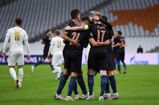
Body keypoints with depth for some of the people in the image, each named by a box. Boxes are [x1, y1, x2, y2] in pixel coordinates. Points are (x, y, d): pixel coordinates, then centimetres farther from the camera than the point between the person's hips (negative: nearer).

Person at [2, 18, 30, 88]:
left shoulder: (10, 30, -1)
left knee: (11, 67, 4)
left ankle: (15, 79, -23)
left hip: (12, 51, -2)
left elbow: (6, 41, -6)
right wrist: (28, 54, 10)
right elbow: (26, 44, 3)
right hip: (20, 51, 2)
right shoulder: (23, 32, 4)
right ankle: (20, 84, 10)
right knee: (20, 67, 11)